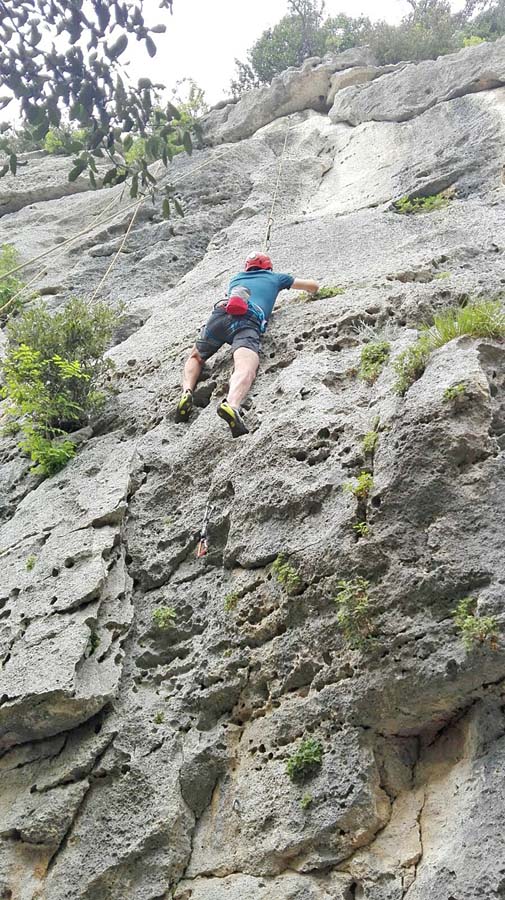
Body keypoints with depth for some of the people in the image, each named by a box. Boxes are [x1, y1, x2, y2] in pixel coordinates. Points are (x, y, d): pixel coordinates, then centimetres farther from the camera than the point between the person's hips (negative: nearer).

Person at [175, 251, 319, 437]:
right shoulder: (275, 277, 34)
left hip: (220, 314, 3)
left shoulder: (237, 278, 41)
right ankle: (232, 405, -60)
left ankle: (187, 391, -6)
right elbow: (313, 286, 44)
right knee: (245, 368, -27)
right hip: (248, 322, -3)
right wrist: (311, 292, 67)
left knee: (195, 357, 25)